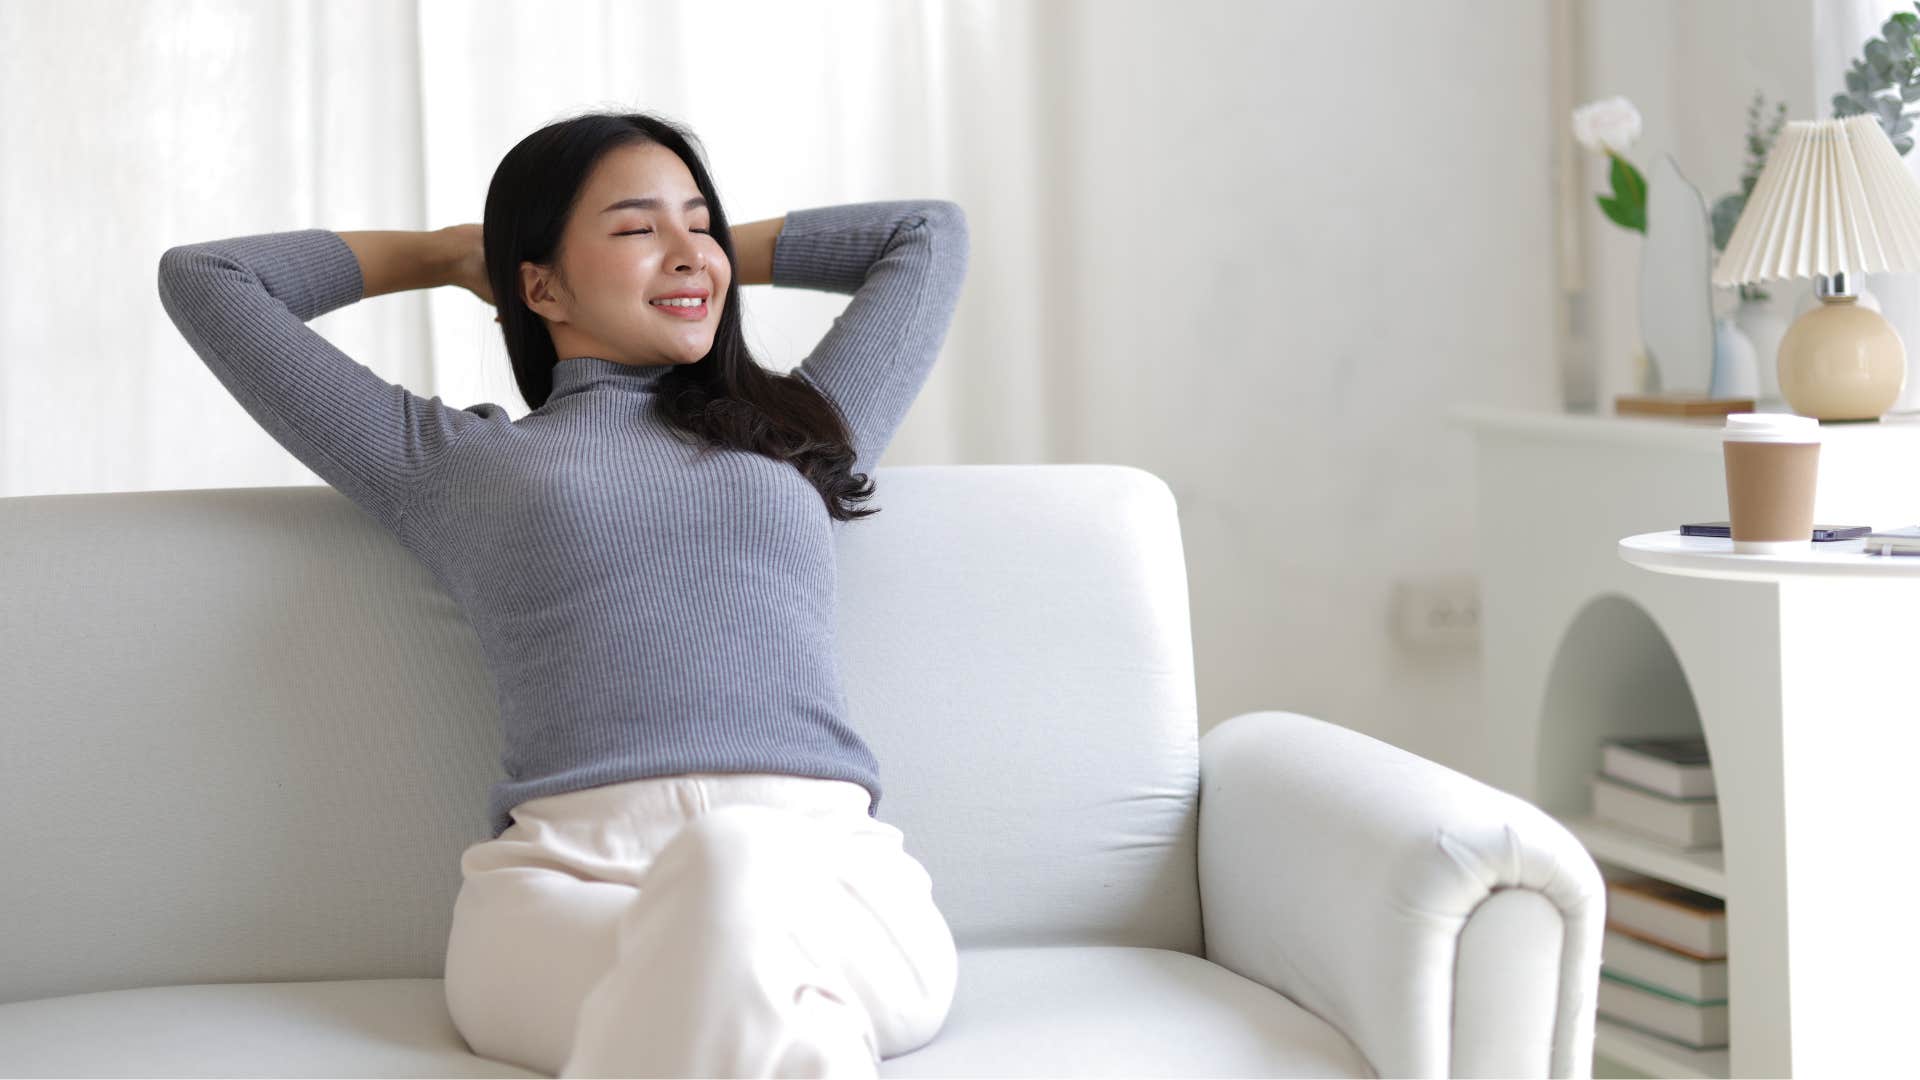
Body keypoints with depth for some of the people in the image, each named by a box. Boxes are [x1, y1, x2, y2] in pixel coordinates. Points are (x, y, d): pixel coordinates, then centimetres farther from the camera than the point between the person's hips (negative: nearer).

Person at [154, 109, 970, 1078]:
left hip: (825, 866, 2)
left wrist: (724, 250, 44)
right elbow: (204, 280, 30)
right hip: (561, 880, -2)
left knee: (732, 859, -39)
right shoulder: (446, 463, 24)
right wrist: (444, 254, 40)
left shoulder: (799, 431, 31)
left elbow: (929, 234, 43)